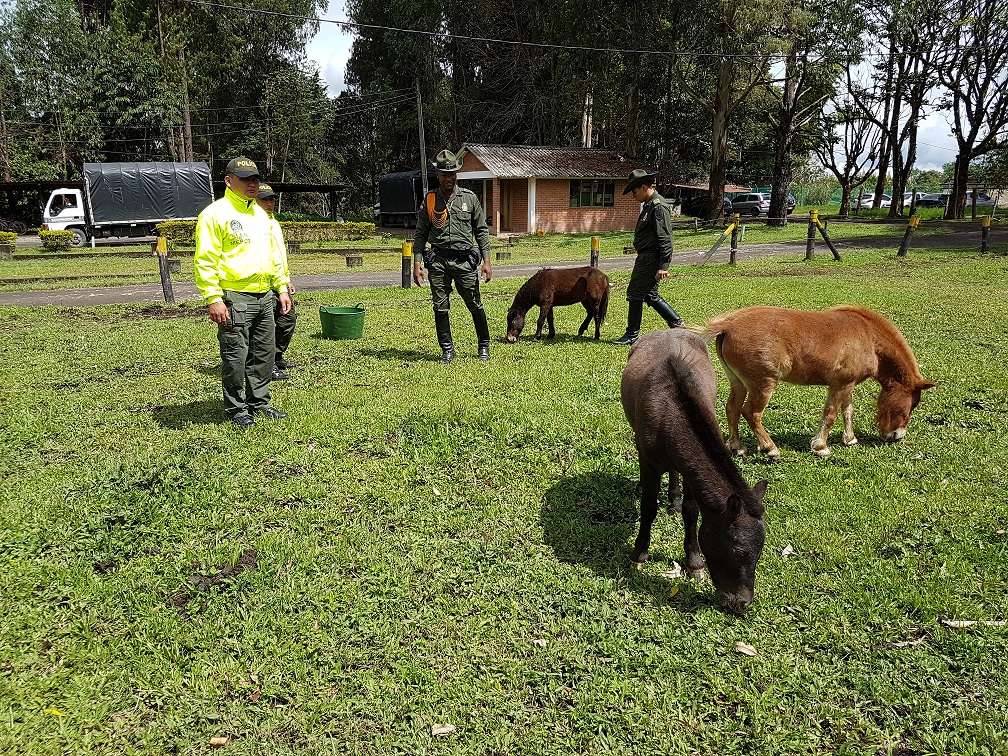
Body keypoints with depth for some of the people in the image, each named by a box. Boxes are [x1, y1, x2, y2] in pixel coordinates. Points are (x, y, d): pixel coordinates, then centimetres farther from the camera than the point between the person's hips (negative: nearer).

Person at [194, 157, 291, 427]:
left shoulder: (261, 214, 17)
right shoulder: (216, 213, -8)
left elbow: (273, 254, 24)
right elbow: (205, 260, -13)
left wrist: (281, 287, 18)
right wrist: (214, 299, -19)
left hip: (264, 297, 8)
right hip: (234, 298, -8)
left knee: (264, 353, 13)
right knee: (236, 356, -2)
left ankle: (259, 402, 26)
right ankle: (237, 409, 11)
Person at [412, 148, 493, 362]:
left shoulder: (469, 198, 6)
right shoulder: (429, 200, 7)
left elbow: (481, 231, 8)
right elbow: (420, 234, 9)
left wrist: (486, 261, 1)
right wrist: (417, 264, 1)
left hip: (464, 260, -1)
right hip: (438, 261, 1)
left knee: (475, 305, 3)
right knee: (440, 308, 2)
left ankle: (484, 346, 20)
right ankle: (447, 350, 16)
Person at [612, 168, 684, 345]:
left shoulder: (659, 206, -16)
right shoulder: (649, 205, 16)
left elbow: (665, 239, -21)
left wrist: (663, 266, -24)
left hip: (650, 259, -10)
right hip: (645, 257, 10)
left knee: (635, 293, -4)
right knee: (650, 294, 15)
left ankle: (632, 334, 6)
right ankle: (677, 324, 21)